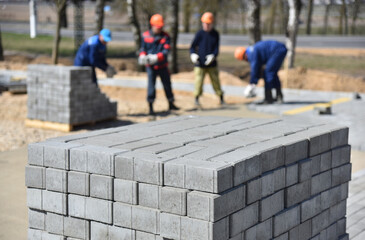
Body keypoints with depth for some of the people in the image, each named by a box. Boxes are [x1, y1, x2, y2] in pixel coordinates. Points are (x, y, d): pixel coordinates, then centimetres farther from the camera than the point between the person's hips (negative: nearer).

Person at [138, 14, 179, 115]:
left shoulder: (165, 36, -3)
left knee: (167, 84, 11)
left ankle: (171, 104, 29)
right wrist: (142, 56, -16)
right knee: (151, 85, -5)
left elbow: (166, 51, -14)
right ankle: (150, 107, 2)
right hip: (150, 66, -1)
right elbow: (143, 48, 7)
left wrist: (156, 57, -30)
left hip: (162, 65, 1)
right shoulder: (145, 35, -1)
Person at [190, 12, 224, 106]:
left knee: (216, 81, 6)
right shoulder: (199, 33, -4)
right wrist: (193, 54, -21)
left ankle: (221, 98, 20)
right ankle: (197, 98, 12)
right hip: (200, 64, -2)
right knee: (198, 81, -4)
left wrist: (213, 56, -20)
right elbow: (193, 46, 0)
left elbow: (216, 48, 0)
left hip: (212, 64, 2)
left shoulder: (215, 34, 3)